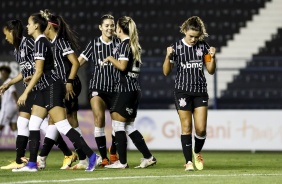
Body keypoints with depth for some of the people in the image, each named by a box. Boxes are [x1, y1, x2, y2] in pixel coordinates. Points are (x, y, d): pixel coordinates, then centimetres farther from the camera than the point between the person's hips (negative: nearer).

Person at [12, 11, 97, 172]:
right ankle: (32, 164, 9)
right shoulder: (42, 41, 14)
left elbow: (39, 71, -19)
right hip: (46, 88, 10)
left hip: (52, 87, -10)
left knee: (63, 126, -12)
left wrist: (26, 92, -17)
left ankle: (91, 155, -11)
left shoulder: (40, 42, -15)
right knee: (33, 124, 8)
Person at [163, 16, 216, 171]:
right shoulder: (177, 47, -3)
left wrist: (212, 57, -8)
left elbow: (211, 70, 9)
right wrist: (168, 56, -17)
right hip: (183, 91, -2)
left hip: (200, 91, 2)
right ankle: (188, 161, 2)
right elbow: (166, 72, -1)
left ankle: (197, 153, 24)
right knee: (186, 127, -4)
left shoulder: (203, 46, 4)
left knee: (201, 128, -3)